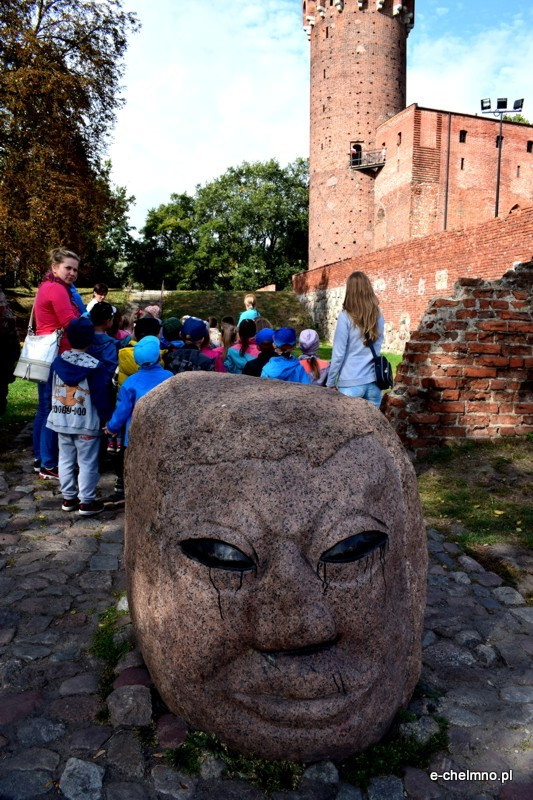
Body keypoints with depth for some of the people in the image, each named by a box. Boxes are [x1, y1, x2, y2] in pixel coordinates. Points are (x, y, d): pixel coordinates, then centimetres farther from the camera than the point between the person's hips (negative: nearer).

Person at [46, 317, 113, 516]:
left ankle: (68, 498, 24)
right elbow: (101, 396, -13)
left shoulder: (57, 362, 1)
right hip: (86, 424, -5)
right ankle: (86, 502, 9)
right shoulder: (95, 366, -16)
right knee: (87, 463, 3)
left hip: (61, 421, 5)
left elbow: (51, 390, 12)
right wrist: (107, 417, -2)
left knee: (66, 460, 15)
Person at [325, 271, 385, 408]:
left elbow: (338, 354, -8)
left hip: (351, 384, -4)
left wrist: (330, 383, -1)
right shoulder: (379, 316, 5)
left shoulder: (346, 317, -9)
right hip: (374, 382, 4)